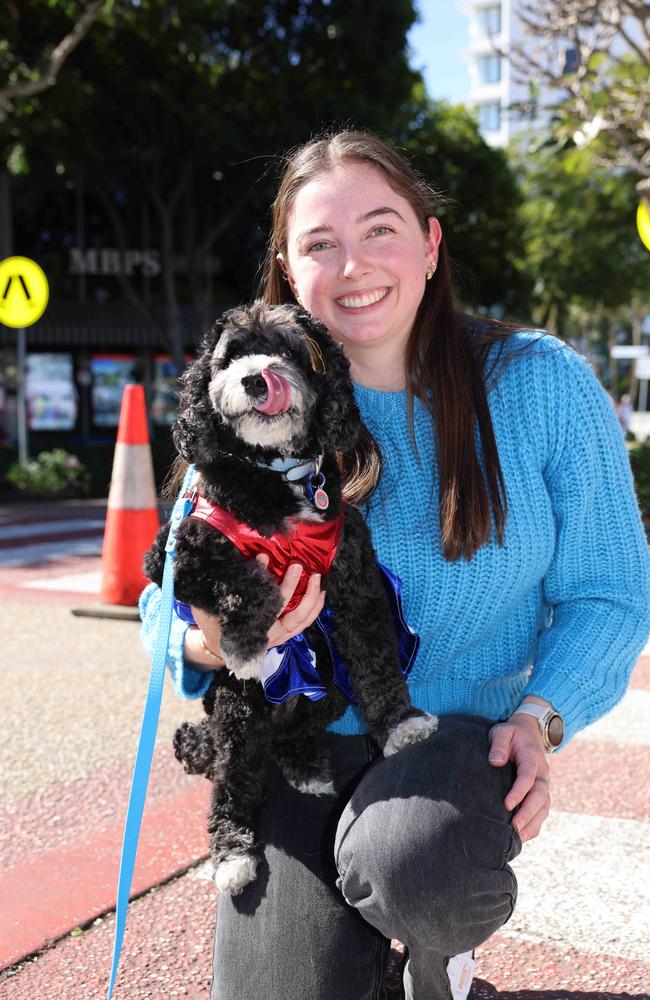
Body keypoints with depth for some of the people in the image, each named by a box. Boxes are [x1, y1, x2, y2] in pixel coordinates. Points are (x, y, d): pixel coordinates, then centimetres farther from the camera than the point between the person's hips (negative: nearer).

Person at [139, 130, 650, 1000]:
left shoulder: (541, 384, -7)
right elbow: (167, 599, 2)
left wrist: (541, 718, -17)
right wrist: (214, 642, -23)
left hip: (467, 733, -1)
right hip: (302, 740, 2)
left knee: (403, 860, -33)